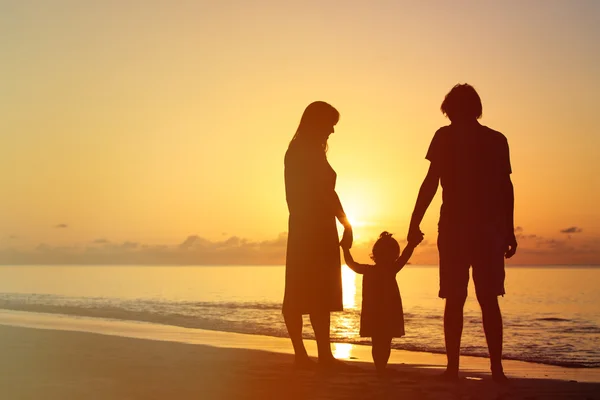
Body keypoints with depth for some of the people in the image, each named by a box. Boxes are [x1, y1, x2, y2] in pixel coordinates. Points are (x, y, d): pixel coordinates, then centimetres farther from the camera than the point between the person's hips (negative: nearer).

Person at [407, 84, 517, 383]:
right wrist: (509, 231, 12)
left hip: (455, 226, -2)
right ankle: (497, 368, -1)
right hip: (490, 227, 2)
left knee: (455, 300, 2)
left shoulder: (445, 136, 1)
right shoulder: (497, 139, 10)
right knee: (489, 300, 5)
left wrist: (415, 222, -3)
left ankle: (453, 367, -1)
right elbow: (506, 188, 8)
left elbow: (431, 182, -6)